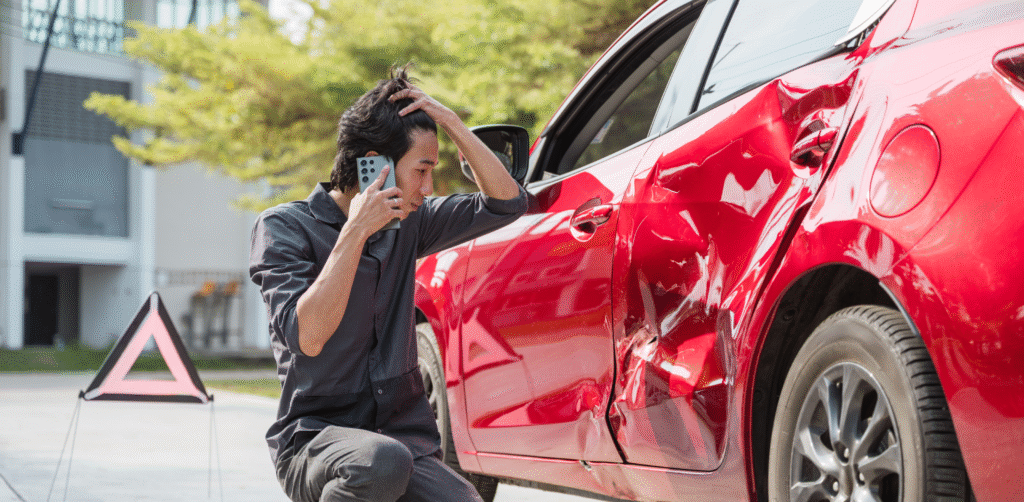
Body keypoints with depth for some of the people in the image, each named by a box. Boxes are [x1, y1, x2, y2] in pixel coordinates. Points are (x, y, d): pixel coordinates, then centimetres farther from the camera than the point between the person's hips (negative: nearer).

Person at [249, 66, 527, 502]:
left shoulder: (407, 223, 11)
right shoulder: (285, 227, -5)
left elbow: (506, 203, 11)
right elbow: (307, 337, -19)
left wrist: (450, 122, 2)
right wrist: (355, 232, -18)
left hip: (404, 439, 4)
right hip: (313, 441, -4)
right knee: (383, 460, -38)